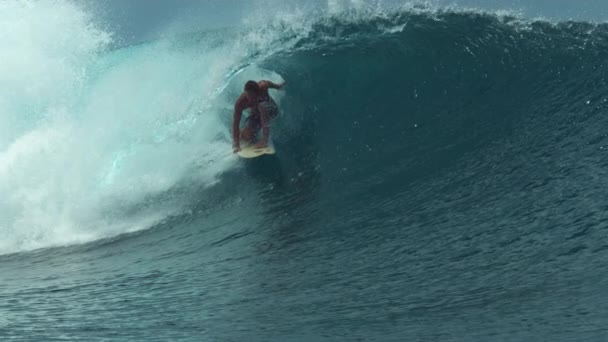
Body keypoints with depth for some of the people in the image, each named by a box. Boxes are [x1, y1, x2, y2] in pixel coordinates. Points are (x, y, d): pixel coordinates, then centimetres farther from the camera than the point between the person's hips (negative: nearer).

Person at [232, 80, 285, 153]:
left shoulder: (263, 86, -31)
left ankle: (265, 139, -34)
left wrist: (278, 86, 17)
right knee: (246, 137, -17)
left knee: (263, 105, -36)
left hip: (270, 110, -1)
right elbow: (236, 122, -32)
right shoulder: (240, 102, -32)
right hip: (255, 115, 1)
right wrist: (236, 144, -37)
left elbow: (271, 84, -6)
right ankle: (258, 127, 19)